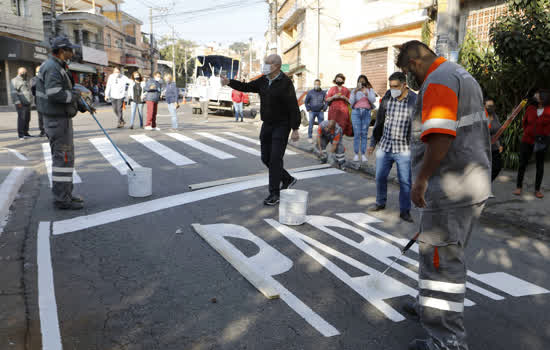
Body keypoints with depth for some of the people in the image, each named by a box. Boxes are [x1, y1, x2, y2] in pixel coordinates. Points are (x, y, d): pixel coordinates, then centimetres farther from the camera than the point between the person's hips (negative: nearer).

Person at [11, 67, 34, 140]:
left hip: (27, 103, 7)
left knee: (27, 119, 8)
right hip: (21, 104, -7)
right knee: (21, 118, -10)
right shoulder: (15, 81, -3)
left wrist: (30, 101, 20)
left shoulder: (26, 81, 21)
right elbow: (14, 93, -12)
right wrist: (17, 102, -20)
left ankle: (25, 133, 17)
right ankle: (21, 135, -8)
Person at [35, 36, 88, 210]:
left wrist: (82, 105, 15)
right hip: (57, 119, -11)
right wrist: (74, 96, -13)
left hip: (61, 118, 11)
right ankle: (61, 199, -3)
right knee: (63, 157, -8)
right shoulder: (52, 67, -16)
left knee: (65, 156, 15)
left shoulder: (59, 67, 18)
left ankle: (65, 194, 23)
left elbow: (64, 91, 23)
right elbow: (54, 94, -28)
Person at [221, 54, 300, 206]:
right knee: (266, 158, 8)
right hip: (267, 125, 7)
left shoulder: (285, 83, -16)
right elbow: (246, 87, 6)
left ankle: (274, 194, -2)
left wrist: (295, 129, -19)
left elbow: (294, 107, -17)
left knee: (275, 159, -11)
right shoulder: (264, 80, 5)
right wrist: (229, 82, -9)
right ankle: (288, 179, 27)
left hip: (282, 126, -7)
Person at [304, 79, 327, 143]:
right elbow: (306, 102, 8)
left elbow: (326, 101, 10)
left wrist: (324, 109, 0)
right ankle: (310, 137, 6)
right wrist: (308, 109, 0)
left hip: (320, 112, 1)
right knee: (311, 125, -2)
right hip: (312, 112, -1)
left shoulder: (323, 93, 4)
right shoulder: (310, 92, 2)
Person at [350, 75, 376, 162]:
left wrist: (366, 93, -16)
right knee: (357, 133, -7)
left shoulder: (370, 90, 12)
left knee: (364, 133, -3)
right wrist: (355, 92, -12)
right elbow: (351, 102, -2)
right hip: (356, 112, -1)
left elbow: (373, 100, -2)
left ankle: (363, 154, -1)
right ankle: (356, 154, -3)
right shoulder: (354, 90, 10)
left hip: (366, 113, 1)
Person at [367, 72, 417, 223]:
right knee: (380, 177, 13)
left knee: (405, 182, 4)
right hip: (385, 146, 3)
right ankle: (380, 203, 34)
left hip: (404, 149, -3)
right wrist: (373, 143, 13)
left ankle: (404, 210, 19)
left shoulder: (414, 101, -10)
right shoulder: (387, 98, 0)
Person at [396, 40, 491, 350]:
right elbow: (479, 129, 23)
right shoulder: (463, 76, 19)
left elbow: (440, 137, -26)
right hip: (475, 183, 11)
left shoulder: (437, 81, -14)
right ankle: (439, 305, 40)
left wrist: (421, 179, -19)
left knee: (442, 258, -4)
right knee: (450, 252, 22)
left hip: (451, 190, -11)